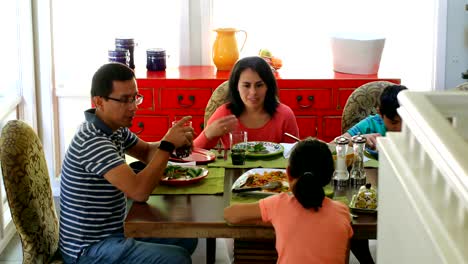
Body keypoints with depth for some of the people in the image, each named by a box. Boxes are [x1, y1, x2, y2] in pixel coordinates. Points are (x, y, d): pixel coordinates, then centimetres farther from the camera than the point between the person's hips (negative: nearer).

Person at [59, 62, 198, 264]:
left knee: (187, 240, 15)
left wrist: (175, 140, -4)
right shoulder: (93, 141, -26)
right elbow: (139, 191, -33)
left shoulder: (115, 128, 4)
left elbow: (147, 151, 19)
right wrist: (168, 144, -22)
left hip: (112, 231, 10)